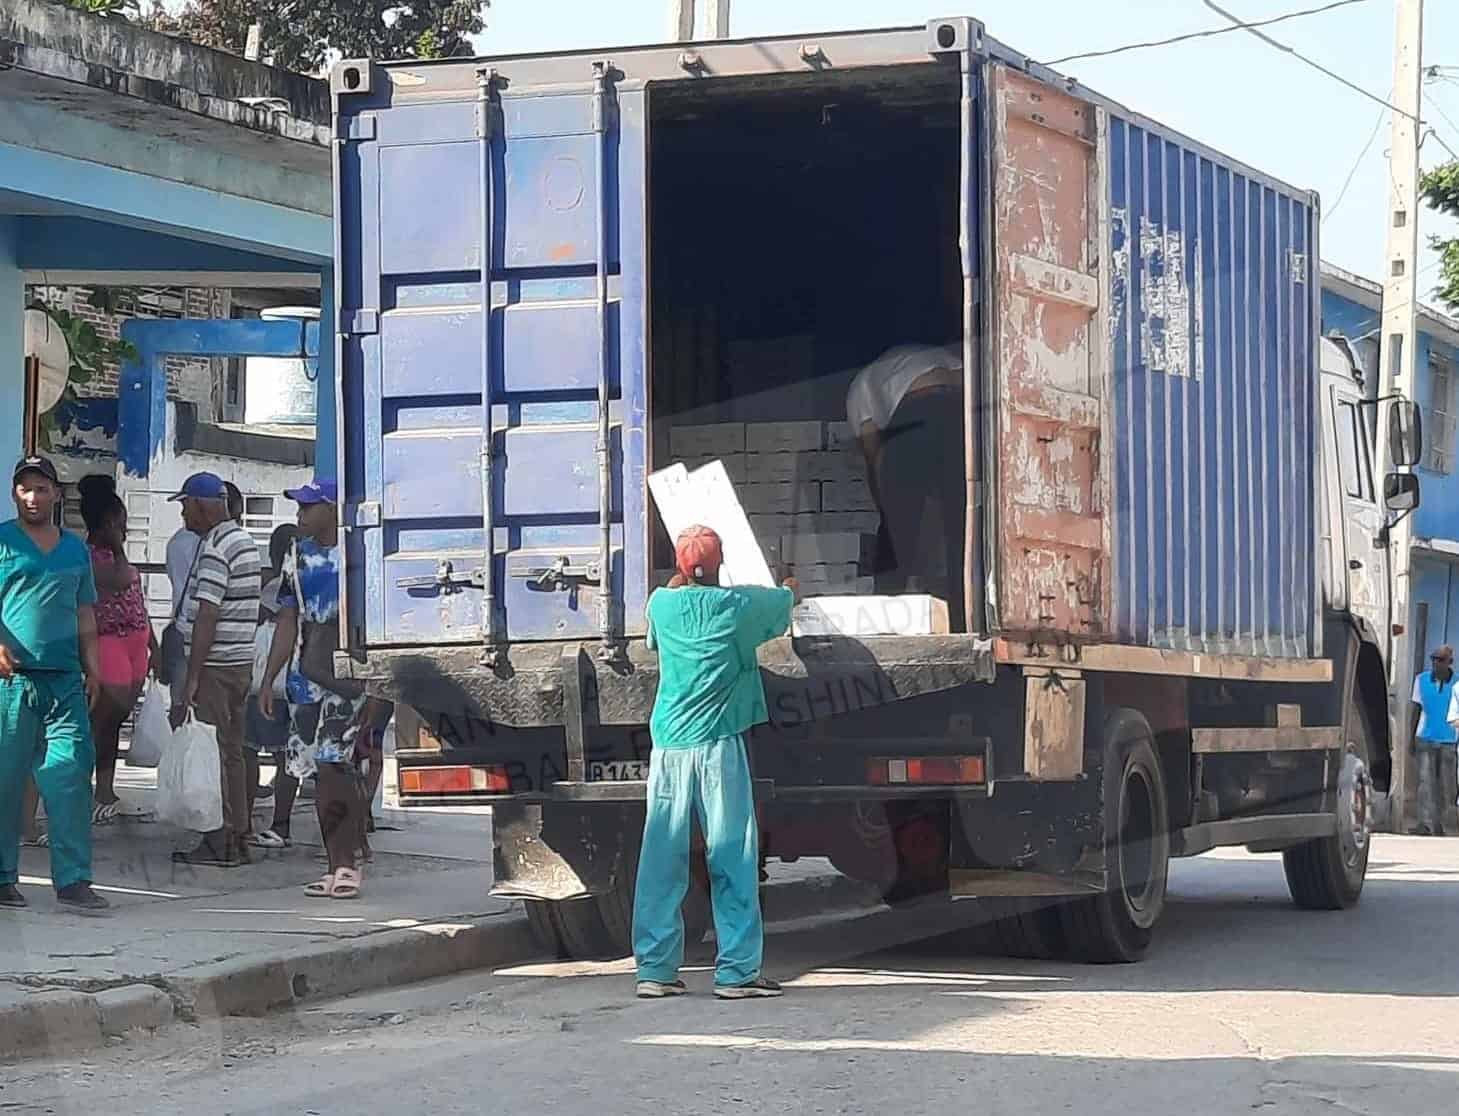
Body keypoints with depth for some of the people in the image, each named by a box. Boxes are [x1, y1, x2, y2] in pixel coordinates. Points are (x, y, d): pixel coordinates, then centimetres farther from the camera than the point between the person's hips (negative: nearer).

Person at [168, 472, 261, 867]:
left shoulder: (215, 548, -15)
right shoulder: (244, 541, 15)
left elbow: (207, 617, -20)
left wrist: (192, 679, -20)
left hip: (214, 667, -10)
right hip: (241, 663, 10)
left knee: (212, 753, -5)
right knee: (232, 752, 12)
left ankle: (220, 842, -5)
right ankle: (236, 838, 16)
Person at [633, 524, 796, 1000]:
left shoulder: (662, 604, 5)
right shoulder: (738, 604, 0)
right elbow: (785, 601, 22)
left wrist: (681, 578, 51)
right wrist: (790, 588, 47)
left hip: (668, 745, 3)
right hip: (718, 746, -3)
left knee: (661, 859, 4)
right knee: (733, 859, 0)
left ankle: (655, 969, 3)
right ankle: (737, 970, -2)